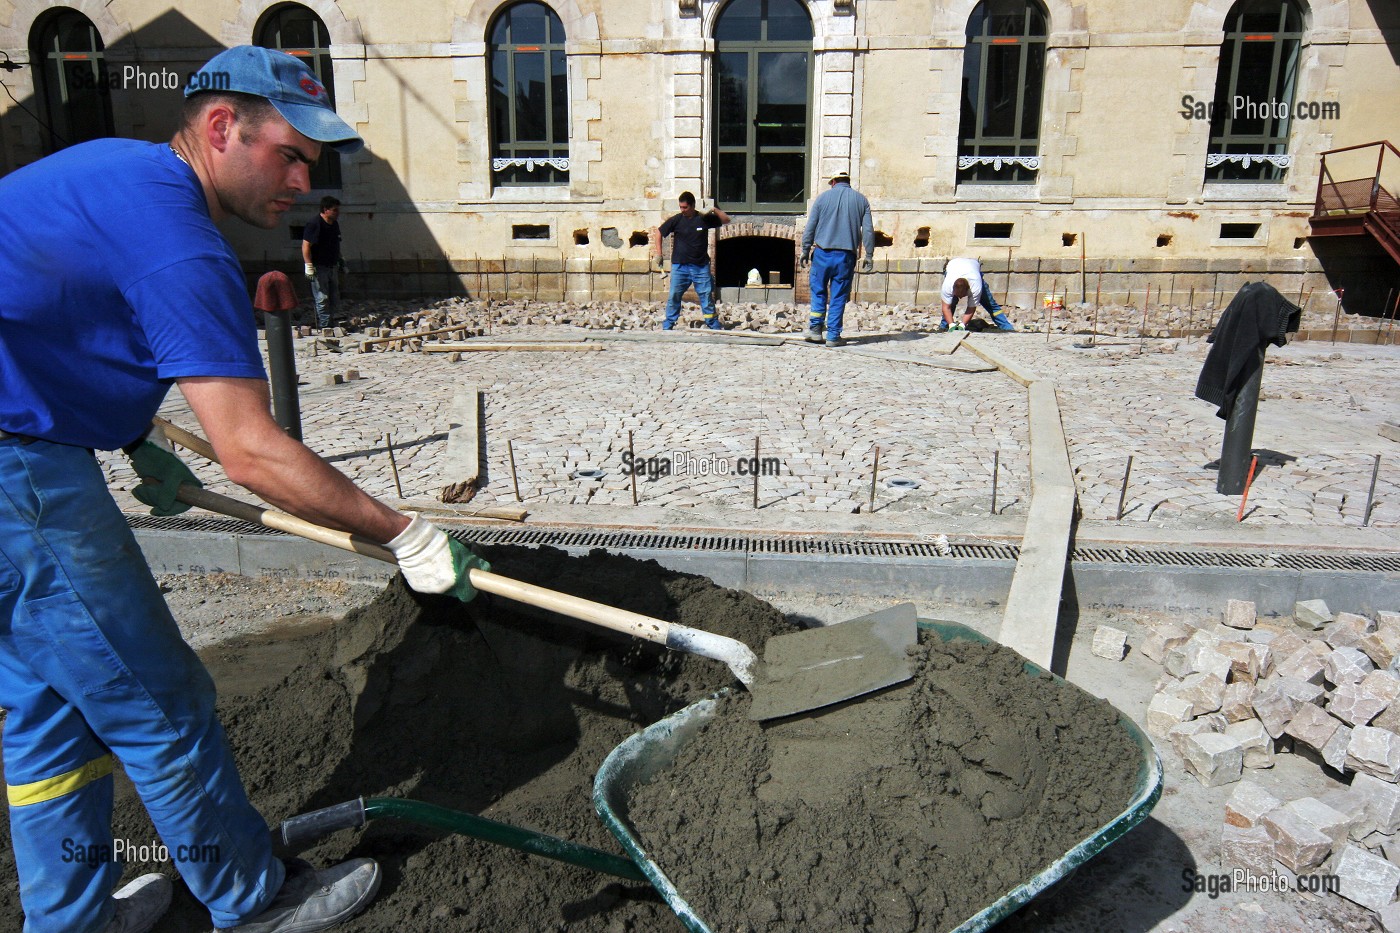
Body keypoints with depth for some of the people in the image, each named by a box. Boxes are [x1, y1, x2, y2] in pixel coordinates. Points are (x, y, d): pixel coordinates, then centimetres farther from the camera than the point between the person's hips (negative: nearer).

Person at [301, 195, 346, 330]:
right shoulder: (314, 224, -14)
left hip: (332, 267, 9)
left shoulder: (334, 224, 12)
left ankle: (330, 324, 22)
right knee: (322, 300, -6)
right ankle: (324, 328, -1)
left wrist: (341, 261, 26)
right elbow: (306, 246, -17)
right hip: (319, 268, -9)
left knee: (334, 300, 12)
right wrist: (309, 266, -21)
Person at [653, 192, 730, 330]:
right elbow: (660, 233, 8)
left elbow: (726, 220, 7)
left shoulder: (704, 218, 0)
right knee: (674, 296, 1)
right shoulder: (676, 220, -1)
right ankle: (667, 326, 11)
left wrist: (714, 210, -9)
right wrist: (658, 254, 2)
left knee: (707, 296, 4)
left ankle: (714, 325, 13)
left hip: (701, 266, 0)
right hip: (679, 266, 0)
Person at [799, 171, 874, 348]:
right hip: (846, 255, 1)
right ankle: (833, 336, 3)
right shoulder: (861, 199, 9)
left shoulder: (823, 197, 5)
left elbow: (810, 227, 1)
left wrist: (805, 251, 5)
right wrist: (868, 255, 6)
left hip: (823, 252, -1)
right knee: (839, 296, 4)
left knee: (818, 292, 12)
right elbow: (868, 230, 4)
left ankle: (815, 330, 8)